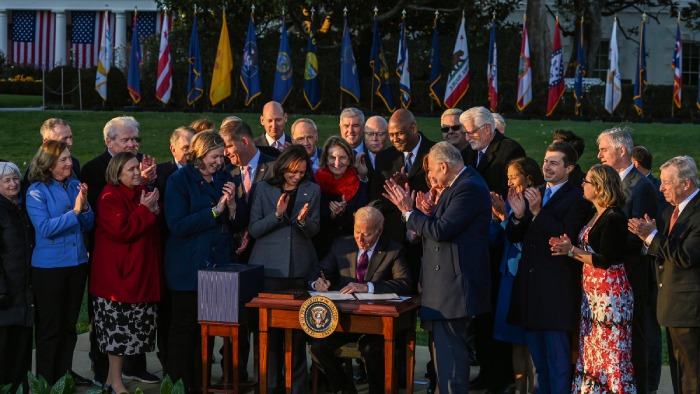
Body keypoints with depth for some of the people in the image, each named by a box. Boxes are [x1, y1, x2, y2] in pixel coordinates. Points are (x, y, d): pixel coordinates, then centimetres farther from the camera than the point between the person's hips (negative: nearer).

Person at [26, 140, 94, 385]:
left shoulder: (75, 186, 4)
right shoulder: (37, 191, -9)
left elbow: (89, 225, 5)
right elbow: (45, 228, -18)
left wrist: (84, 207, -14)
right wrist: (74, 211, -20)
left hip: (77, 263, 5)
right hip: (49, 266, -5)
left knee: (69, 326, 12)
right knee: (50, 328, 3)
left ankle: (64, 379, 24)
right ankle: (45, 383, 14)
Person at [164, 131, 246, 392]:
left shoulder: (225, 179, 9)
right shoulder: (179, 180, -6)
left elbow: (239, 224, 10)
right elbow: (177, 225, -16)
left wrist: (232, 204, -10)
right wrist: (214, 211, -17)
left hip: (219, 265, 5)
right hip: (188, 268, -5)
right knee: (184, 326, 2)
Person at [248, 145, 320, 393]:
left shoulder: (312, 190, 7)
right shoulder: (264, 189, 3)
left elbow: (314, 230, 4)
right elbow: (254, 229, -1)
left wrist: (303, 220, -18)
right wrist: (277, 214, -16)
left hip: (300, 267, 1)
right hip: (269, 267, -1)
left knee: (298, 327, 2)